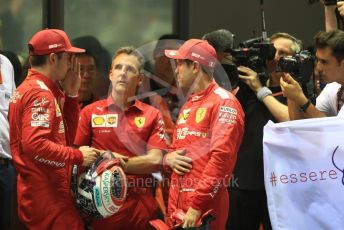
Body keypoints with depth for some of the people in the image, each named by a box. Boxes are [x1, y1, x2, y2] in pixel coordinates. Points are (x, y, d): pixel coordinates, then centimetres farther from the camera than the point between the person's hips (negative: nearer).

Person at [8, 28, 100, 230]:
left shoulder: (27, 88, 18)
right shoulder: (40, 94, -14)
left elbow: (65, 137, 19)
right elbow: (35, 145, -26)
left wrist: (71, 95, 11)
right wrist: (78, 156, -17)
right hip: (47, 196, -10)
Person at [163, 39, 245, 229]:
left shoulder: (224, 102, -8)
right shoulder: (188, 106, 20)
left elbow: (221, 156, -18)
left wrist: (197, 206, -22)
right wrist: (168, 158, 3)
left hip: (204, 210, -8)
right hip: (176, 205, 8)